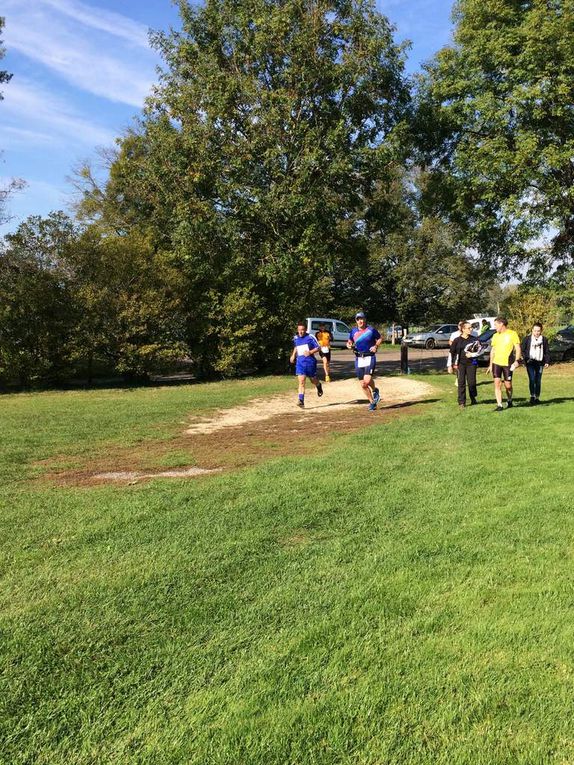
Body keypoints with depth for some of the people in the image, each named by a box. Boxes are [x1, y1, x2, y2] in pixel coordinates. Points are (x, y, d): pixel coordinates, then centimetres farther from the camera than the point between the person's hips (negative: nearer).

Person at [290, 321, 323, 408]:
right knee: (301, 382, -10)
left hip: (310, 362, -2)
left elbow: (318, 348, -5)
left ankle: (319, 386, 51)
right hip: (300, 363, 2)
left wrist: (310, 352, -20)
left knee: (313, 380, 15)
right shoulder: (295, 338, 6)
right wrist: (293, 355, 16)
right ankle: (301, 401, -14)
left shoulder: (310, 337, -9)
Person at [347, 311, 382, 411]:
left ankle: (375, 390, 12)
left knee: (367, 380, -22)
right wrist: (349, 345, -2)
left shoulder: (371, 329, -2)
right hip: (358, 359, 4)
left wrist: (376, 346, -8)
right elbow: (349, 341, 20)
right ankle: (372, 402, 22)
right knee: (363, 385, 5)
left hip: (370, 358, -4)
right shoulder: (353, 331, 7)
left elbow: (380, 339, 10)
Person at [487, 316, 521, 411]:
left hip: (507, 363, -3)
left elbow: (518, 348, -5)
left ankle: (509, 401, 31)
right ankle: (499, 405, -4)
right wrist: (490, 365, 15)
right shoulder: (495, 336, 11)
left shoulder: (512, 334, -4)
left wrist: (516, 361, -18)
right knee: (497, 383, -7)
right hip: (496, 363, 3)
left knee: (508, 385, 5)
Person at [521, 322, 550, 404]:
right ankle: (532, 396, -7)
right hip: (530, 362, -2)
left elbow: (547, 352, 12)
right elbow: (522, 349, 4)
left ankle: (537, 397, 14)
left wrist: (547, 362, 4)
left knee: (538, 381, 5)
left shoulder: (544, 340, 8)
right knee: (532, 379, -14)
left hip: (539, 363, 2)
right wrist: (524, 358, -7)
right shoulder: (527, 338, 1)